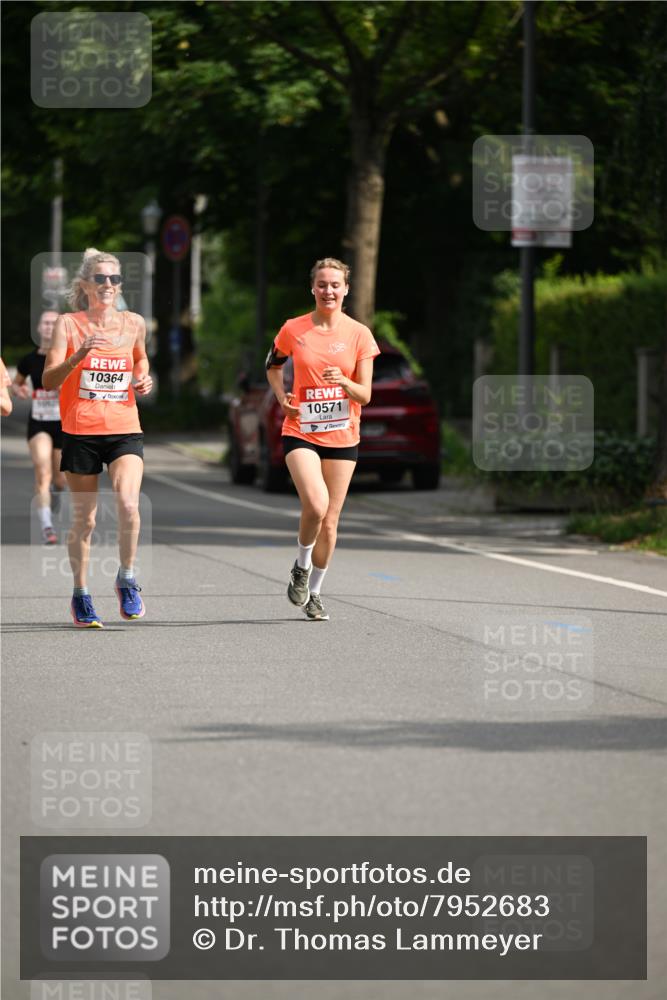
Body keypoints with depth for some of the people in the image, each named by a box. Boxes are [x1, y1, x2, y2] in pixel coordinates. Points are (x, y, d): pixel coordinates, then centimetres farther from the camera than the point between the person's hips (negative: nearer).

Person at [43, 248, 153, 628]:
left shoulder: (134, 323, 6)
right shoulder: (68, 324, -4)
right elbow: (49, 380, -10)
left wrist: (144, 379, 6)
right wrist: (78, 356, -26)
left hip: (124, 429, 1)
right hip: (81, 431, -1)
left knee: (128, 503, -20)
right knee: (85, 518, 4)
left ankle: (127, 580, 0)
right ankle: (81, 595, 21)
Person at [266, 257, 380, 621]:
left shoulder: (358, 334, -1)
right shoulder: (294, 330, -1)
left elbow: (365, 395, -2)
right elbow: (273, 364, 18)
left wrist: (344, 382, -22)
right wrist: (281, 397, 1)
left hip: (342, 437, 2)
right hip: (301, 432, -2)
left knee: (329, 521, 5)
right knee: (316, 504, -24)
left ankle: (313, 592, 23)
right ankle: (300, 567, 4)